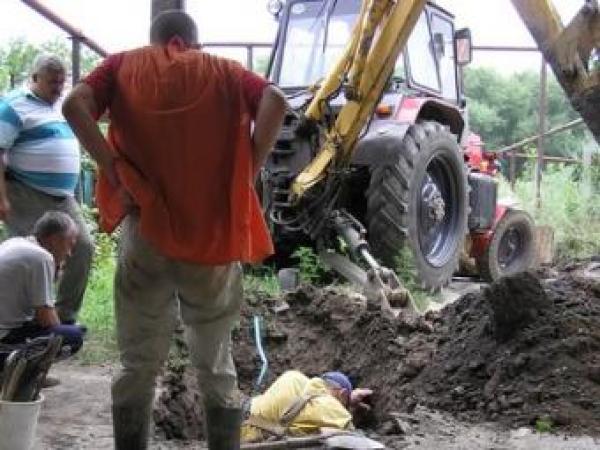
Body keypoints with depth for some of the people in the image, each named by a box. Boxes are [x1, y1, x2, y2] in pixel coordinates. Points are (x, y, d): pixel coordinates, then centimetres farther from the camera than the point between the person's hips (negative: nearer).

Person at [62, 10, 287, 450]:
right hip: (214, 236, 0)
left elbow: (75, 105, -7)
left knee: (139, 364, 11)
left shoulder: (124, 66, 12)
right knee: (216, 366, 14)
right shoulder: (224, 71, 12)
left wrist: (114, 171, -6)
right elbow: (275, 101, -7)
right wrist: (247, 174, -4)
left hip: (147, 232, 0)